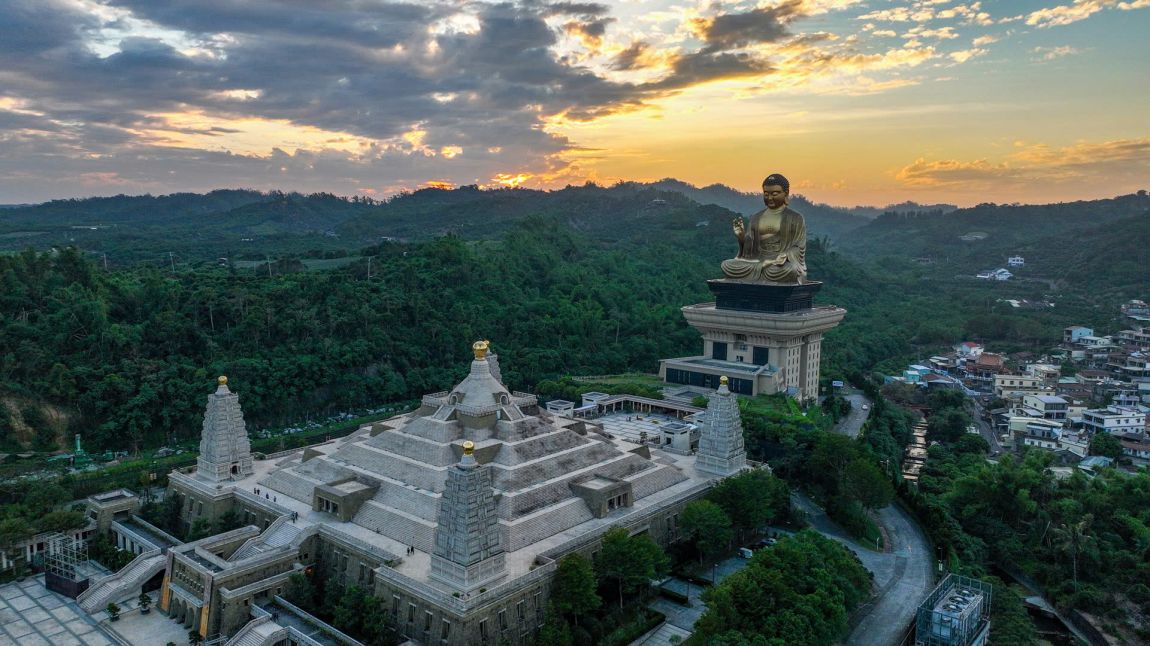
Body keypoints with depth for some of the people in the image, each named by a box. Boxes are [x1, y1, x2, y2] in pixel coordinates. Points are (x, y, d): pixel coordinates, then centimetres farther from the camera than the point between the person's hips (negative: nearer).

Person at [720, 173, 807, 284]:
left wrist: (786, 256, -24)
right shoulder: (755, 218, 16)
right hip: (758, 261, 3)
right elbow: (749, 247, 11)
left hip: (784, 262, -3)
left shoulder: (795, 218, 4)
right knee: (727, 266, -21)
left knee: (788, 271, -41)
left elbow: (799, 247, -2)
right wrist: (741, 237, -11)